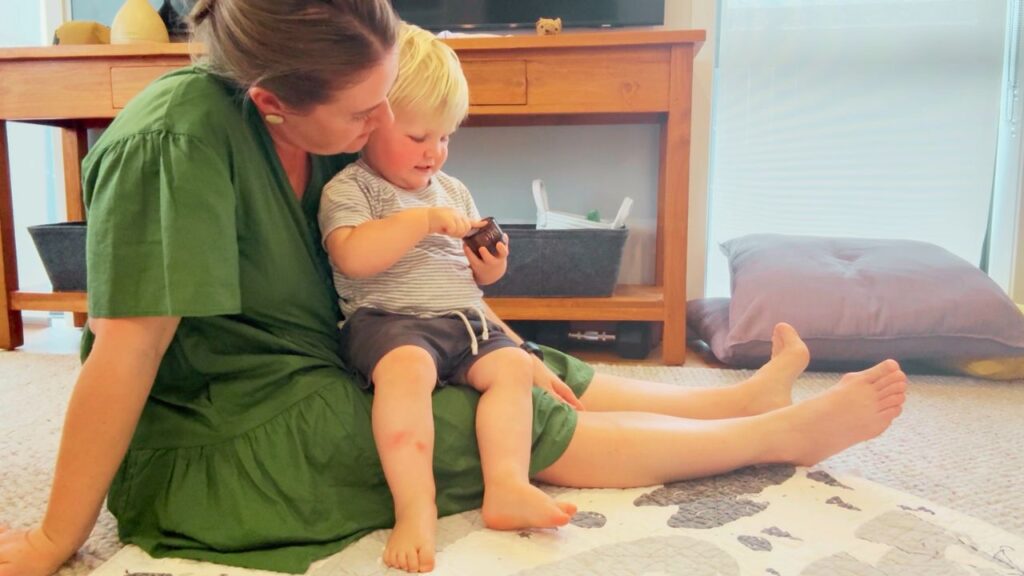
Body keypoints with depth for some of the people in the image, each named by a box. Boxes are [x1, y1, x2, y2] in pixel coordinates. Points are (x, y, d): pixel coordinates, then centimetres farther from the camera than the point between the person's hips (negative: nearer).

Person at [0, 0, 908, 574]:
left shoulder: (330, 130, -5)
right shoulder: (178, 137, -27)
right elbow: (126, 350, -25)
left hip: (326, 371, 7)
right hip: (213, 448, -7)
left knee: (541, 377, 0)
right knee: (532, 426, -13)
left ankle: (753, 395, 15)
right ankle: (785, 432, 1)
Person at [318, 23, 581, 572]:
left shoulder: (453, 191, 22)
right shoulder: (348, 188, 1)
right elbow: (352, 256, -19)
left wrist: (489, 267, 3)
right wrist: (424, 220, -18)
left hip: (464, 320, 7)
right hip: (387, 319, -6)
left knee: (513, 365, -16)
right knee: (407, 367, -36)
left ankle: (507, 487, -18)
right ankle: (415, 508, -34)